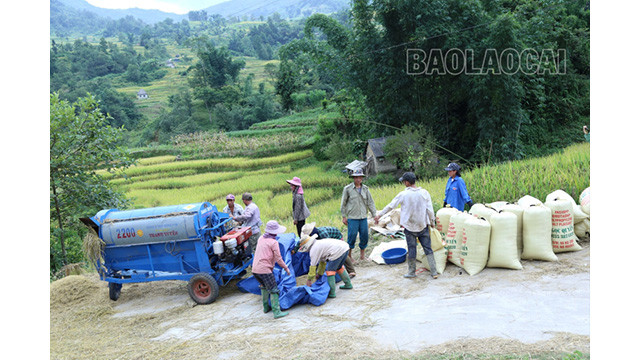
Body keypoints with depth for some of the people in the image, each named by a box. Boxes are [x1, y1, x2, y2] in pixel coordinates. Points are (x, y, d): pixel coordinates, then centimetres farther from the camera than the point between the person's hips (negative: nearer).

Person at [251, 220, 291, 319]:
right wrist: (286, 268, 6)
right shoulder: (273, 242, -8)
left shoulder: (261, 238, 13)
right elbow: (278, 259, -7)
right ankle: (276, 312, -4)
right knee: (274, 290, -2)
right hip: (265, 270, -8)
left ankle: (266, 307, 32)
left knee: (264, 286, 27)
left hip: (255, 269, 8)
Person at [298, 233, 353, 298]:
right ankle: (348, 284, 43)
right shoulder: (319, 243, 26)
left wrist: (309, 280, 11)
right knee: (338, 268, 29)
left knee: (330, 270, 3)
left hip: (338, 252, -10)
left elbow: (313, 266, 1)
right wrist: (319, 273, 43)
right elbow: (322, 262, 35)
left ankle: (332, 293, 4)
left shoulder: (313, 250, -1)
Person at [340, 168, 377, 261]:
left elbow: (370, 202, 11)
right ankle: (349, 255, 12)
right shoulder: (348, 189, -2)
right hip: (352, 218, -4)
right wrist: (344, 217, 0)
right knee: (352, 236, -3)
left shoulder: (365, 189, 8)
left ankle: (362, 253, 25)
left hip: (363, 217, 4)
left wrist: (374, 215, 6)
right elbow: (343, 204, 2)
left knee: (365, 236, 7)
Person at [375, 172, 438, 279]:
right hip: (423, 225, 2)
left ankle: (411, 272, 17)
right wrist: (432, 222, 14)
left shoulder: (403, 194, -10)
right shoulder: (424, 193, -3)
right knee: (428, 248, 8)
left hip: (409, 227, -2)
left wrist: (379, 215, 10)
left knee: (411, 249, 8)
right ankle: (434, 272, 8)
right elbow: (430, 210, -1)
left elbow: (391, 206, -2)